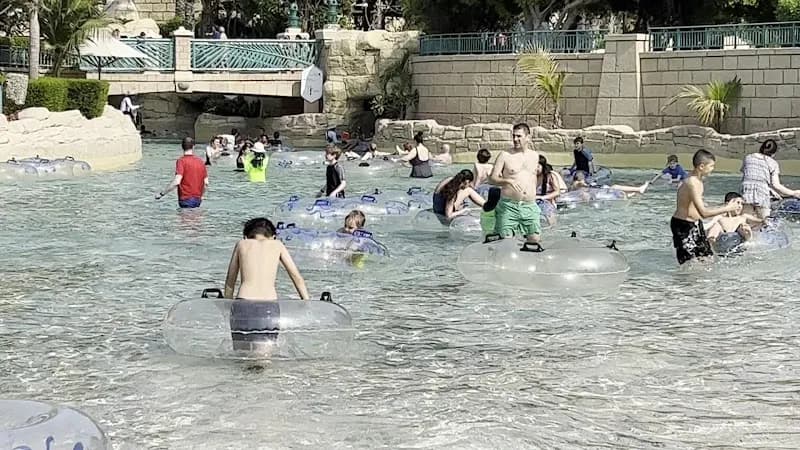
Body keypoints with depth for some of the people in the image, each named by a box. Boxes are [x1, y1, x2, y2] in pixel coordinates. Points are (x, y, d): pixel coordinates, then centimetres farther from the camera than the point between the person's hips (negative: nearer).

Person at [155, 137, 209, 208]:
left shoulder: (181, 161, -9)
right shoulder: (200, 161, 7)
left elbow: (176, 182, -21)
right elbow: (206, 183, 9)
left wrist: (162, 194, -15)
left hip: (185, 199, -5)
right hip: (198, 199, 5)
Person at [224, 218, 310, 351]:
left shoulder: (242, 244, 19)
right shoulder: (276, 245, 18)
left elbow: (230, 282, 24)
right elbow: (297, 278, 18)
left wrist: (226, 308, 33)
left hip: (244, 304, 0)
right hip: (269, 308, 0)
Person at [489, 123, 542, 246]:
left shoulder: (534, 156, 12)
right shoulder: (505, 155, -1)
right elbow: (492, 179, -5)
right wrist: (508, 181, -21)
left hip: (530, 206, 3)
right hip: (508, 205, -3)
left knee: (534, 240, 0)